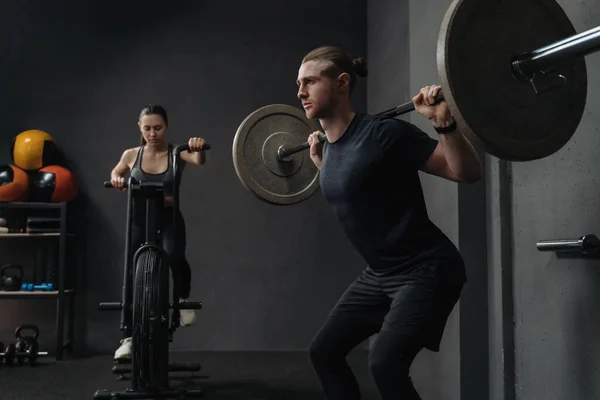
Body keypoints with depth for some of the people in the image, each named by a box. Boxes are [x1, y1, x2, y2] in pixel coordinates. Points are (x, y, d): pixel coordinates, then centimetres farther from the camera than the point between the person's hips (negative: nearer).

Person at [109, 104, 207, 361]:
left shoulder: (177, 153, -8)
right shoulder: (131, 155, -2)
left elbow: (199, 161, -28)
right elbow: (116, 172, 18)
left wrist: (198, 148, -51)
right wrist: (116, 179, -5)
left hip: (169, 219, -2)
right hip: (140, 220, 3)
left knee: (174, 256, -33)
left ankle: (183, 300, -3)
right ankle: (128, 338, 13)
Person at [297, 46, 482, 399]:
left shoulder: (384, 133, -20)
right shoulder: (330, 147, 4)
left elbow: (469, 173, -18)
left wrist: (445, 123, -32)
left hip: (426, 270, -9)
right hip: (381, 273, 9)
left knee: (385, 363, -24)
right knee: (324, 350, 11)